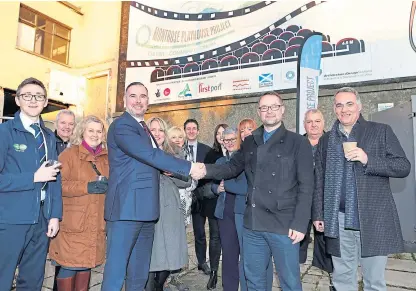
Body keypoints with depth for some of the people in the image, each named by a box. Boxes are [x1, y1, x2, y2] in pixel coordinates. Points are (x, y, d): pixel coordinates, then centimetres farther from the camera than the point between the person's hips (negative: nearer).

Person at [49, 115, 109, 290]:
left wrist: (108, 184, -1)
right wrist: (86, 187, -21)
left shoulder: (106, 157, 12)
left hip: (96, 223, 5)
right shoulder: (69, 154, -3)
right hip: (73, 222, -4)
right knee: (69, 265, 2)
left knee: (87, 263, 13)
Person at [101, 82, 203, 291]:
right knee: (116, 272, 0)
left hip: (145, 210, 9)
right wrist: (189, 168, -20)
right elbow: (151, 154, -22)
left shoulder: (143, 128, 18)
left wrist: (166, 170, 2)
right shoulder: (121, 126, -11)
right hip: (126, 209, -9)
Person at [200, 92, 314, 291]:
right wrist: (206, 170, -5)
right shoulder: (249, 143, 11)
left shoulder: (298, 142, -3)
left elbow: (306, 186, -7)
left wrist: (299, 223, -13)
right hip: (252, 224, 4)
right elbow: (232, 168, 12)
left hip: (284, 225, -4)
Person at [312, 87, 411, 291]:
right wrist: (318, 214, 6)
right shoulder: (326, 140, 10)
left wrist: (368, 160, -18)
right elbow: (319, 181, 10)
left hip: (373, 219, -2)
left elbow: (403, 167, -3)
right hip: (338, 221, 3)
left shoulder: (381, 131, 3)